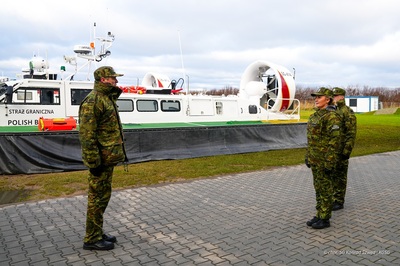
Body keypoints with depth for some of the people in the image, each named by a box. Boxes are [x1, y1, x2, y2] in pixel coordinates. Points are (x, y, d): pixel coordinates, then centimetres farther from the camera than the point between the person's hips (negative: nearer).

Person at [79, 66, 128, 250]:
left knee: (103, 196, 16)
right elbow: (86, 134, -21)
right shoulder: (92, 101, -16)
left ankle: (98, 233, 29)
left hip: (108, 157, 10)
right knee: (97, 197, 0)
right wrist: (94, 162, -22)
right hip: (101, 159, -10)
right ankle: (92, 239, 13)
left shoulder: (107, 98, 16)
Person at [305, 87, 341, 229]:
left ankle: (325, 219, 13)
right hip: (315, 159, 9)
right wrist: (308, 156, 18)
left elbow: (334, 141, -19)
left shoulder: (332, 117, -16)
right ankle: (319, 215, 26)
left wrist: (329, 163, -21)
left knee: (325, 189, 2)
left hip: (324, 160, -9)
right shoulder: (315, 115, 12)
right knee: (318, 188, 15)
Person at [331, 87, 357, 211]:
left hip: (341, 150, -8)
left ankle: (339, 201, 12)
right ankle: (332, 198, 27)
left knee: (340, 176, 2)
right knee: (330, 175, 14)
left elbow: (351, 134, -15)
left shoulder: (348, 113, -12)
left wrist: (346, 151, -18)